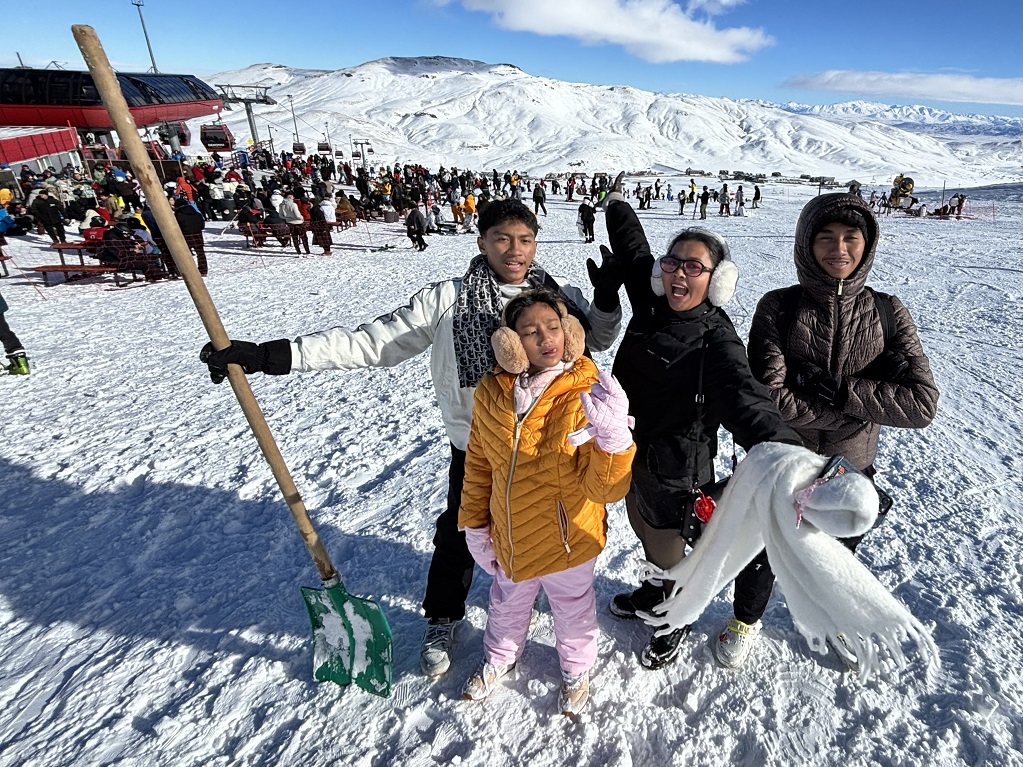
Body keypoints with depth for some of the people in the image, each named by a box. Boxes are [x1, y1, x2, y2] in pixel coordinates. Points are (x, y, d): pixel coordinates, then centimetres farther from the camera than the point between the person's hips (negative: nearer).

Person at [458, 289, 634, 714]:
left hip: (565, 541, -3)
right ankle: (499, 657, 62)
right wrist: (475, 526, 4)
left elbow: (607, 488, -29)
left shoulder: (586, 396, -24)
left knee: (573, 611, 26)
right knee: (507, 606, 30)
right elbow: (478, 466, 0)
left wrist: (612, 433, -46)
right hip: (508, 539, 3)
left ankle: (576, 669, 58)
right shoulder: (491, 393, -13)